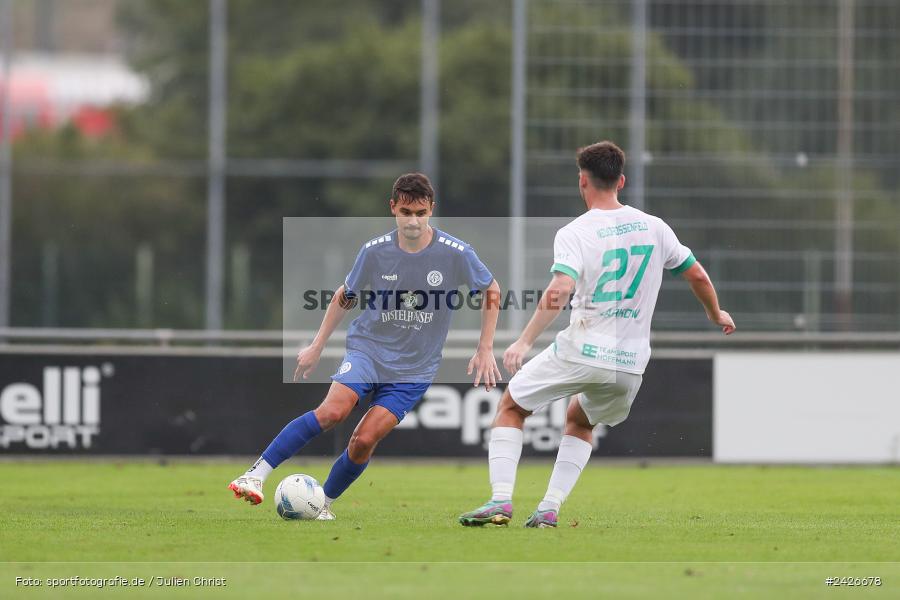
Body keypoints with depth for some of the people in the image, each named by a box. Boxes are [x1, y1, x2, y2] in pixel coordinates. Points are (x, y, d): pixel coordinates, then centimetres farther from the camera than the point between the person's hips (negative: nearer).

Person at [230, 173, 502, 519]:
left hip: (414, 369, 0)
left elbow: (491, 291, 9)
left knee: (364, 440, -14)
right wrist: (317, 347, 14)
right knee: (333, 411, -26)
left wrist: (485, 350, 6)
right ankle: (256, 476, -25)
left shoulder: (455, 254, -8)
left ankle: (324, 504, 9)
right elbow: (345, 297, 13)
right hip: (368, 347, 0)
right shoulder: (374, 251, -4)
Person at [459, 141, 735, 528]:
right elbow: (697, 276, 15)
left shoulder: (574, 234, -8)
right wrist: (717, 315, 33)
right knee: (579, 419, 31)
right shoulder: (654, 227, 6)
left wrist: (524, 341, -23)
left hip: (580, 351, -5)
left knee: (511, 407, 15)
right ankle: (549, 508, 16)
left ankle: (501, 499, -1)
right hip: (631, 362, 5)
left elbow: (560, 290, -24)